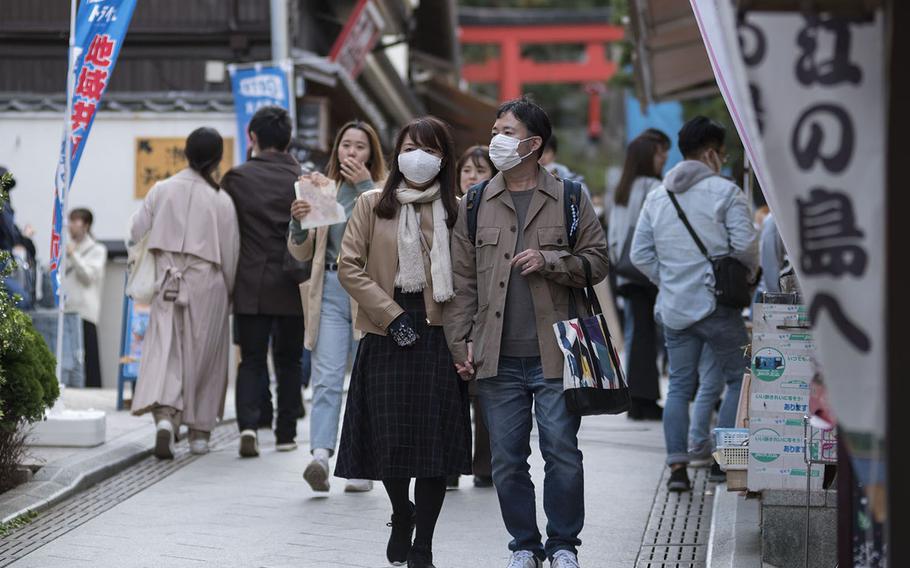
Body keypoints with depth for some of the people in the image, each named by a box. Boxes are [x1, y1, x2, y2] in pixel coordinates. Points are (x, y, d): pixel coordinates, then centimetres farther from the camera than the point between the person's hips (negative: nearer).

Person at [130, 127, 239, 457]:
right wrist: (231, 293, 11)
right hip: (207, 283, -1)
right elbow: (230, 254, -2)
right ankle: (199, 431, 19)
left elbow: (137, 232, 5)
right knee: (204, 357, 11)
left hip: (168, 281, 1)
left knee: (164, 351, -2)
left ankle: (165, 415, -26)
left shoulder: (162, 190, 1)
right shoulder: (221, 201, -5)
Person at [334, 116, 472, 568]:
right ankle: (401, 516, 30)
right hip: (387, 337, 0)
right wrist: (392, 314, -8)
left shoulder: (456, 212, 7)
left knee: (435, 442, -3)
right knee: (389, 440, 1)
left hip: (438, 337, 0)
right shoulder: (372, 206, 6)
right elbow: (349, 267, 0)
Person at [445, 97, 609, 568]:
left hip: (554, 355, -2)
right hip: (498, 358, 2)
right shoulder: (475, 206, 10)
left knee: (562, 453, -1)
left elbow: (596, 261, 5)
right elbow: (462, 280, 9)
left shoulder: (570, 200, 5)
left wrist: (549, 261, -12)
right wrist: (460, 343, 2)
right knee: (507, 459, 6)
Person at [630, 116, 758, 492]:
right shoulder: (725, 191, -7)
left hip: (673, 307, 5)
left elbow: (640, 254, 10)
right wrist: (745, 277, 7)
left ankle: (676, 465, 4)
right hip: (716, 305, -5)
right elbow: (745, 245, -12)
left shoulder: (657, 196, 11)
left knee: (679, 386, 9)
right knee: (739, 377, 8)